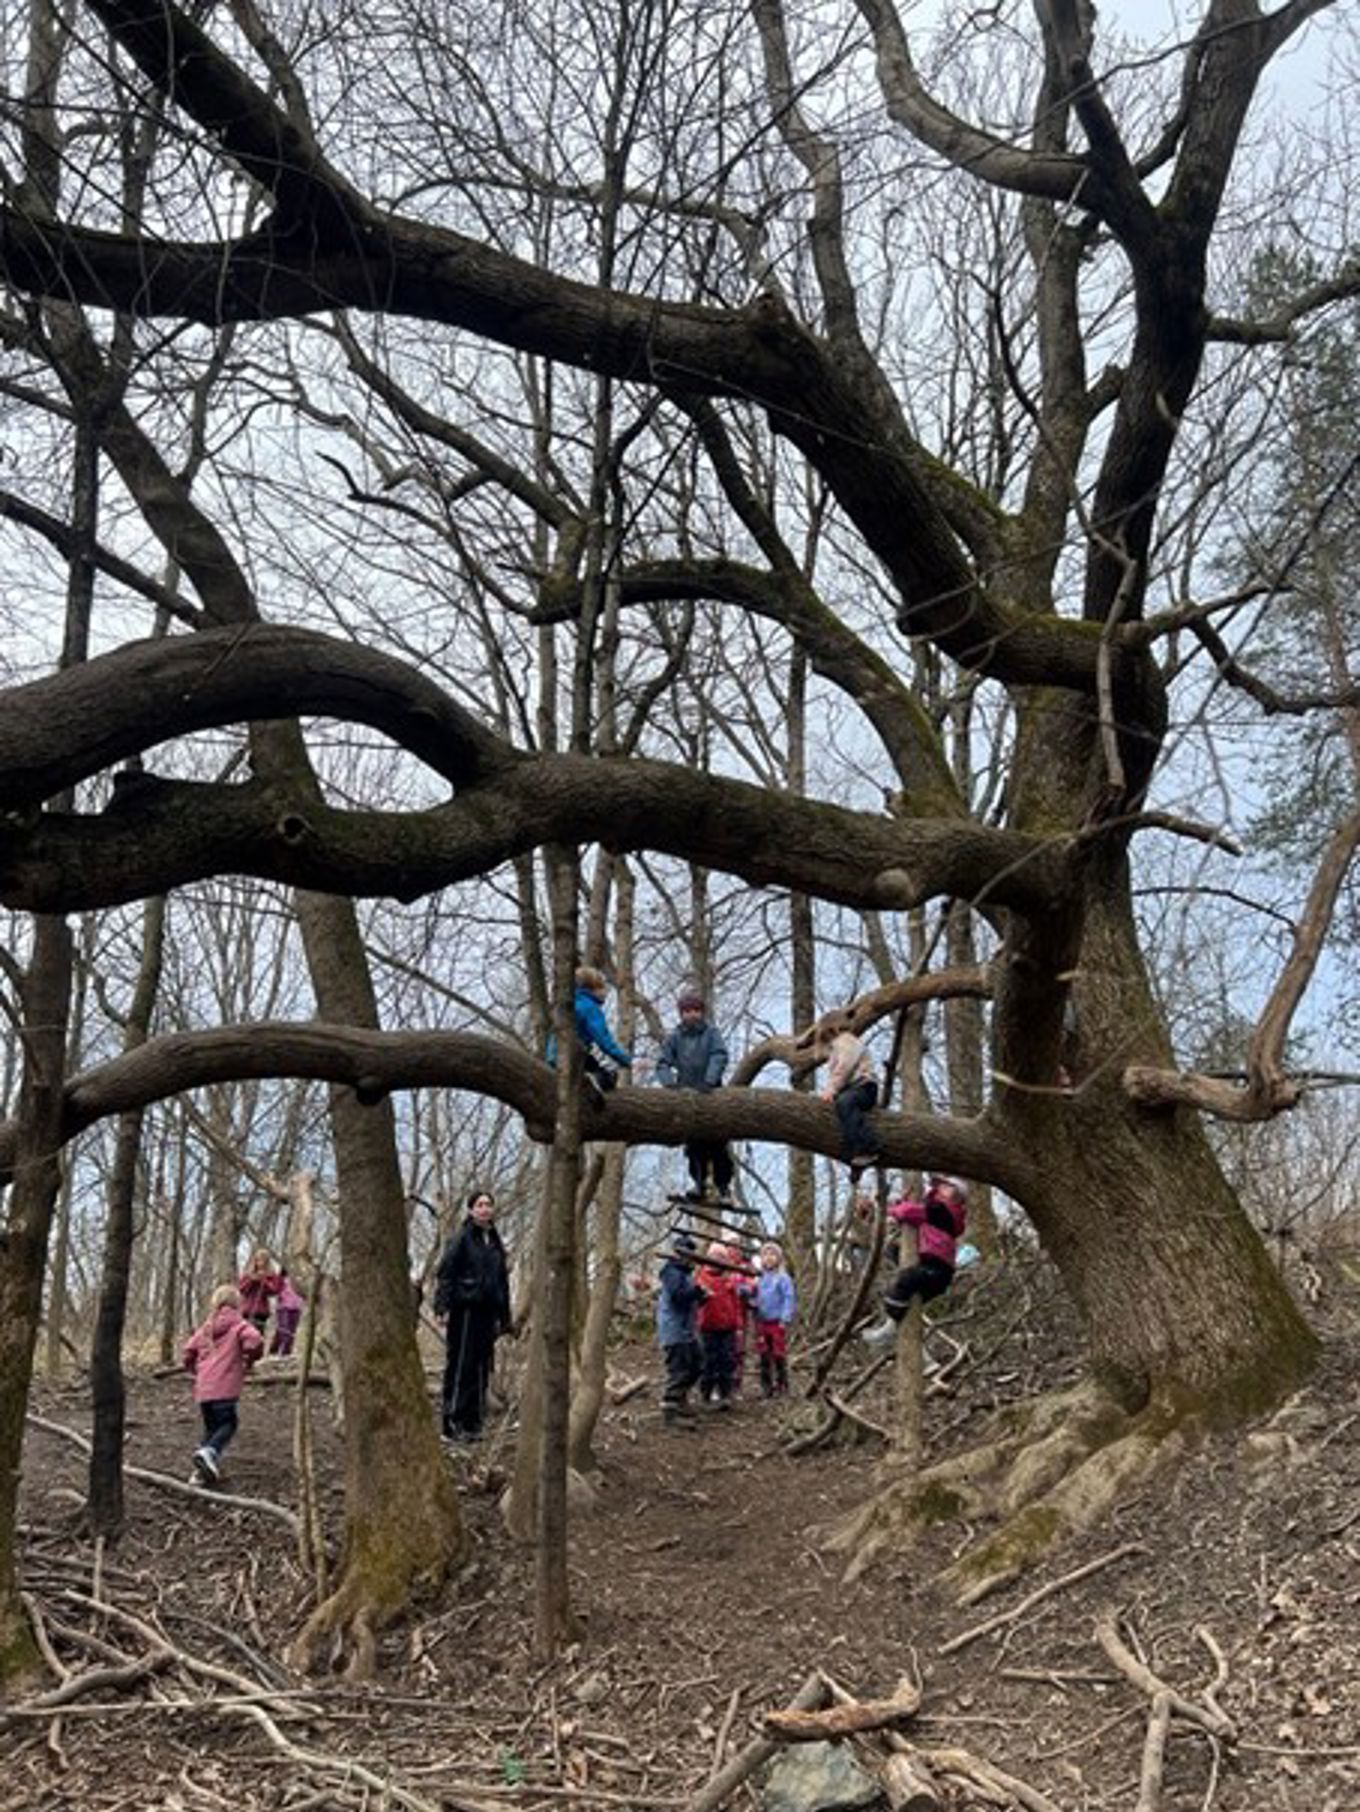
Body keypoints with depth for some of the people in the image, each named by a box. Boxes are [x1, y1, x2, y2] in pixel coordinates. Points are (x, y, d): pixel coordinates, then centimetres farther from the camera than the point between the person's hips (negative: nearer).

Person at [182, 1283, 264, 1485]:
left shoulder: (205, 1328, 19)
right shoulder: (238, 1324, 2)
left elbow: (189, 1349, 14)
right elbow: (254, 1340, -16)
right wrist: (249, 1360, 2)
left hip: (202, 1389, 6)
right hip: (224, 1387, -6)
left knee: (211, 1427, 16)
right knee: (228, 1423, 2)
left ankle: (202, 1472, 7)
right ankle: (210, 1452, -25)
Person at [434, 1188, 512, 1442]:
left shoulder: (495, 1242, 15)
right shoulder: (462, 1238, -6)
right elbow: (445, 1273, -10)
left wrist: (503, 1317, 16)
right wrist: (442, 1307, -19)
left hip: (487, 1312, 7)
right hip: (464, 1310, -7)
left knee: (482, 1368, 9)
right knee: (460, 1366, -5)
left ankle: (472, 1424, 16)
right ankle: (452, 1424, 0)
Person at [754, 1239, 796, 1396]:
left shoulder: (783, 1278, -6)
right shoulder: (759, 1278, 10)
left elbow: (789, 1299, -9)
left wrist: (785, 1319, -14)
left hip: (777, 1322, -5)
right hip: (762, 1322, 5)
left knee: (779, 1355, -1)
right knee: (764, 1356, 9)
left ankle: (782, 1386, 8)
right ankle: (766, 1386, 17)